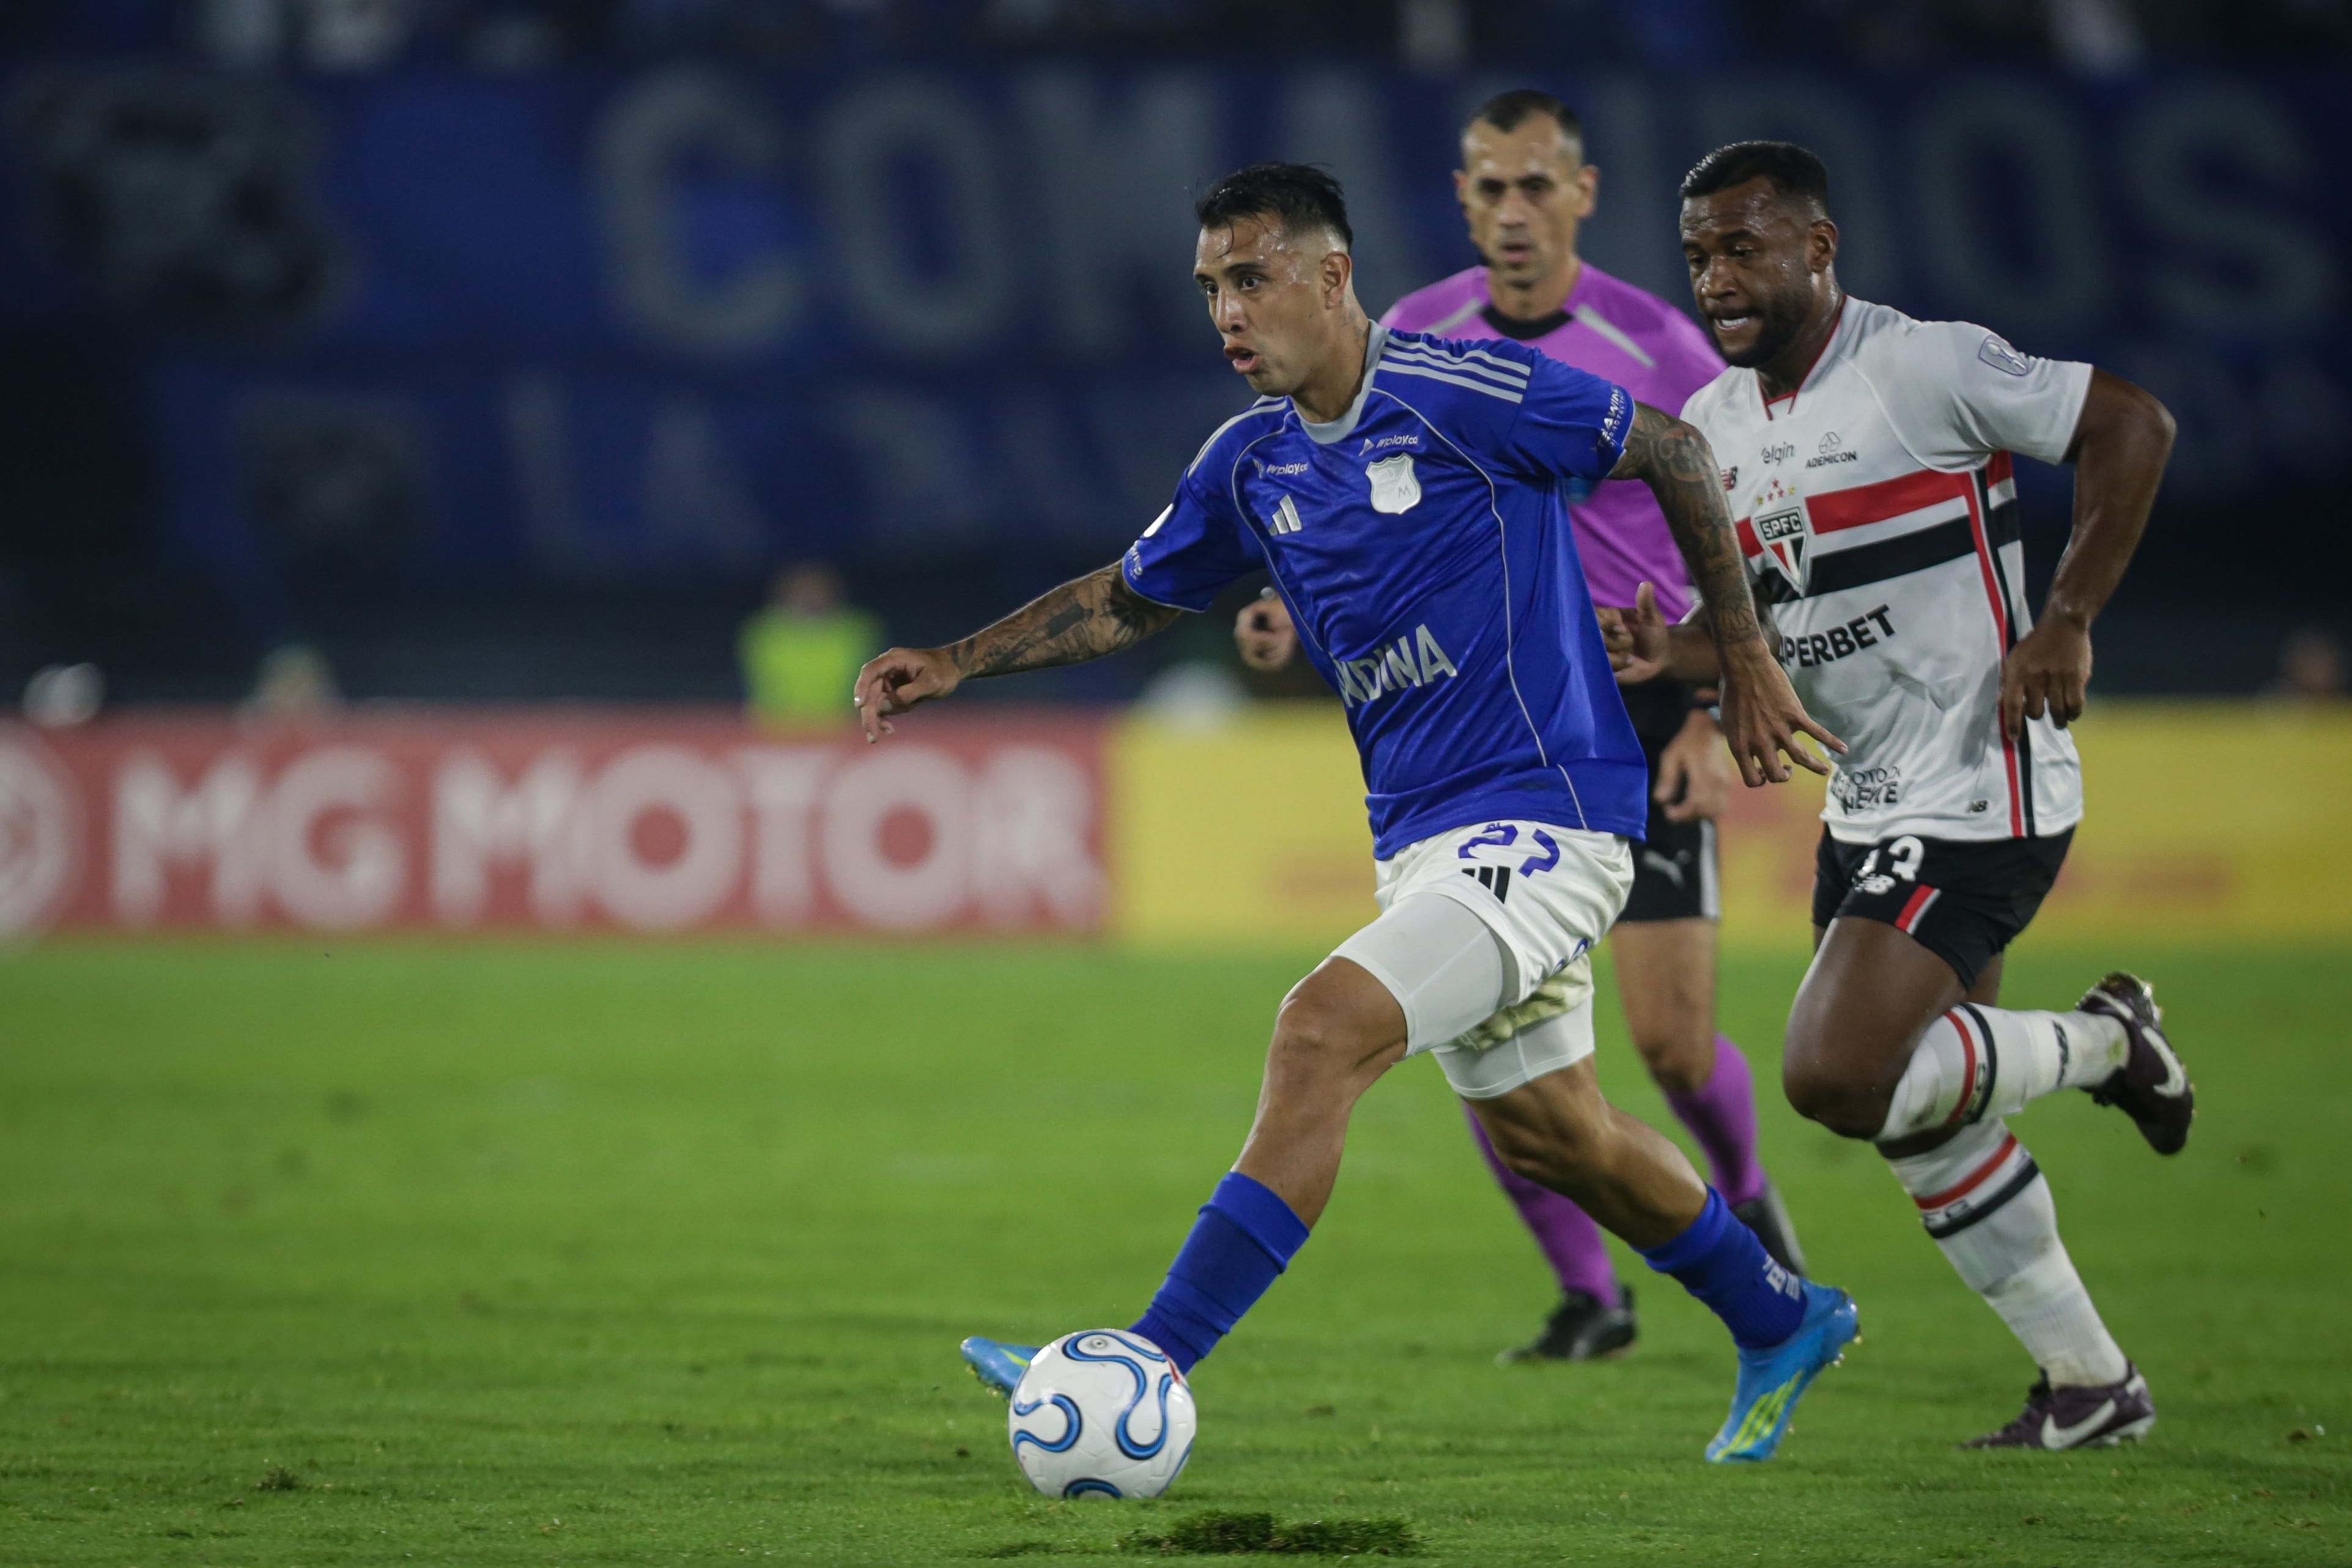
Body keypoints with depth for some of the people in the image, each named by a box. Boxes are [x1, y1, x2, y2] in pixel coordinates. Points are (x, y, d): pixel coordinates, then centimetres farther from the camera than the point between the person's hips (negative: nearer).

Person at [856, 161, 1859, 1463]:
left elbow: (1670, 453, -4)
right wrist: (954, 664, 10)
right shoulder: (1251, 463, 6)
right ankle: (1780, 1325, 40)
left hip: (1541, 819, -8)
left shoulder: (1463, 394, -14)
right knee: (1547, 1135, 18)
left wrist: (1742, 658, 1)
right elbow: (1133, 598, 22)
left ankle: (1154, 1369, -26)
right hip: (1422, 840, 8)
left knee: (1323, 1026, -23)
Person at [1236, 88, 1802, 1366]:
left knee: (1672, 1040, -7)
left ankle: (1743, 1192, 28)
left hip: (1645, 708, -3)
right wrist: (1298, 619, -7)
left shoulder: (1657, 350, -7)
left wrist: (1718, 727, -12)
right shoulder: (1410, 341, 2)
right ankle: (1588, 1298, 8)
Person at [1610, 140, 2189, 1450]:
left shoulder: (1927, 367, -15)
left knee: (1839, 1076, -20)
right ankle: (2094, 1386, 25)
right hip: (1870, 803, 9)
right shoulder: (1716, 426, 9)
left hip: (1982, 791, -9)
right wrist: (1677, 654, -5)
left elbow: (2134, 424, -13)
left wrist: (2067, 623, -18)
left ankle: (2105, 1043, 3)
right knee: (1925, 1121, 12)